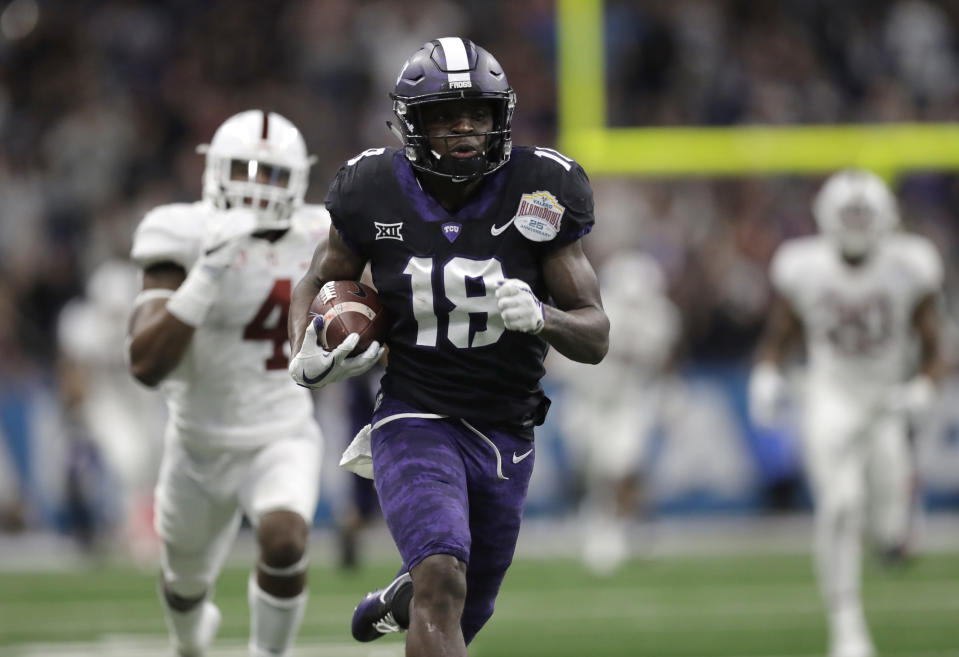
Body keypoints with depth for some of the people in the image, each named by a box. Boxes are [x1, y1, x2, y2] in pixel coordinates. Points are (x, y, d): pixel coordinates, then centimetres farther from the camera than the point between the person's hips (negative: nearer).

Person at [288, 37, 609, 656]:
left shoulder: (539, 195, -9)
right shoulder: (377, 195, -8)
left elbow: (596, 337, -8)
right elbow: (319, 281, 11)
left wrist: (539, 316, -30)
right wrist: (307, 358, -9)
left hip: (505, 440, 3)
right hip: (416, 420, -3)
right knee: (443, 580, -29)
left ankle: (397, 602, 55)